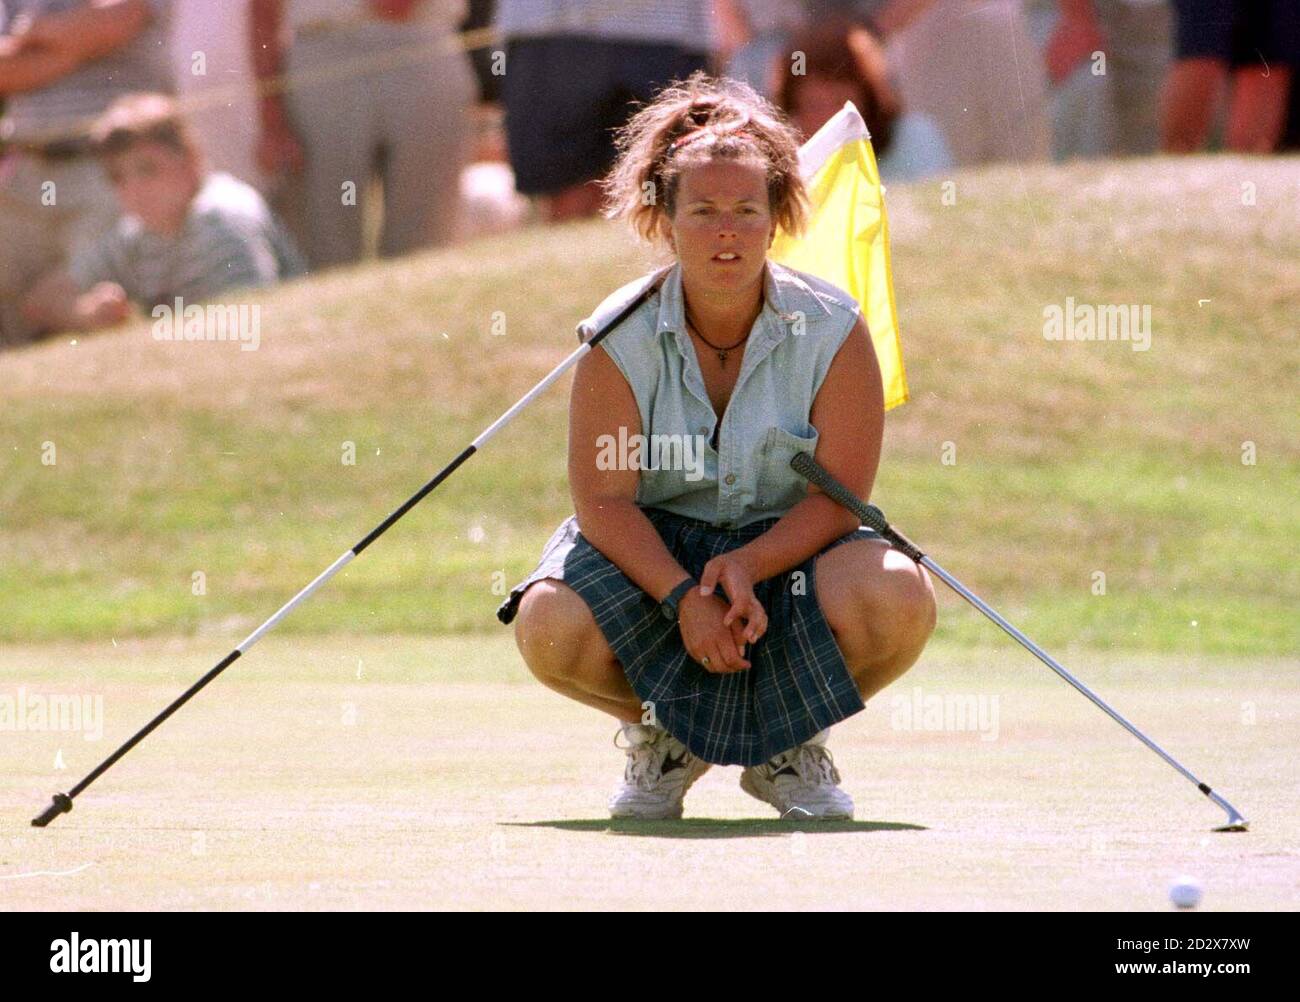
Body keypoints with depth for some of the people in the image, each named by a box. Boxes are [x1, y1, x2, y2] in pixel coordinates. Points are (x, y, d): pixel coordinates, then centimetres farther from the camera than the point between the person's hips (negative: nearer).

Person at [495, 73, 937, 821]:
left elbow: (839, 495, -12)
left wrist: (747, 568, -29)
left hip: (790, 545, 0)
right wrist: (684, 597, -30)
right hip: (653, 551, 0)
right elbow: (604, 498, -14)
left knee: (897, 602, -33)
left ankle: (791, 746, 1)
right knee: (551, 626, -32)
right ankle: (662, 734, 5)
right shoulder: (621, 338, -10)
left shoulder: (832, 329, -10)